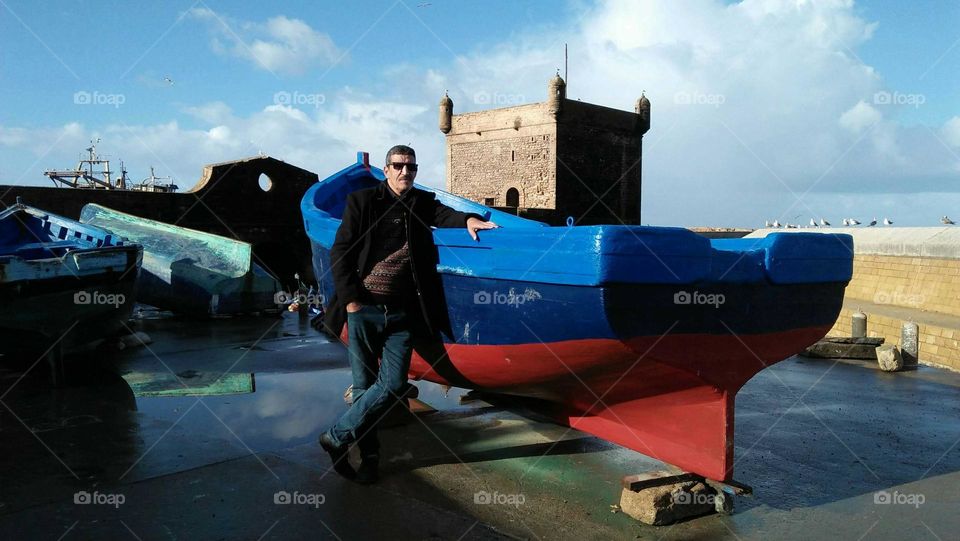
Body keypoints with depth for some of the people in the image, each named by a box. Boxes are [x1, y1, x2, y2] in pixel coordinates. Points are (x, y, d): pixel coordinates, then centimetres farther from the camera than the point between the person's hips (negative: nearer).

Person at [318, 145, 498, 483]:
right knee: (364, 385, 6)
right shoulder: (363, 201, 2)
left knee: (392, 385, -4)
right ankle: (369, 455, 22)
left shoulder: (422, 202, 9)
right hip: (363, 309, -1)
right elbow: (340, 252, 0)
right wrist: (350, 300, -8)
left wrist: (467, 219, -35)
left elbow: (442, 214, -13)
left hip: (402, 314, 2)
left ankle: (336, 437, 13)